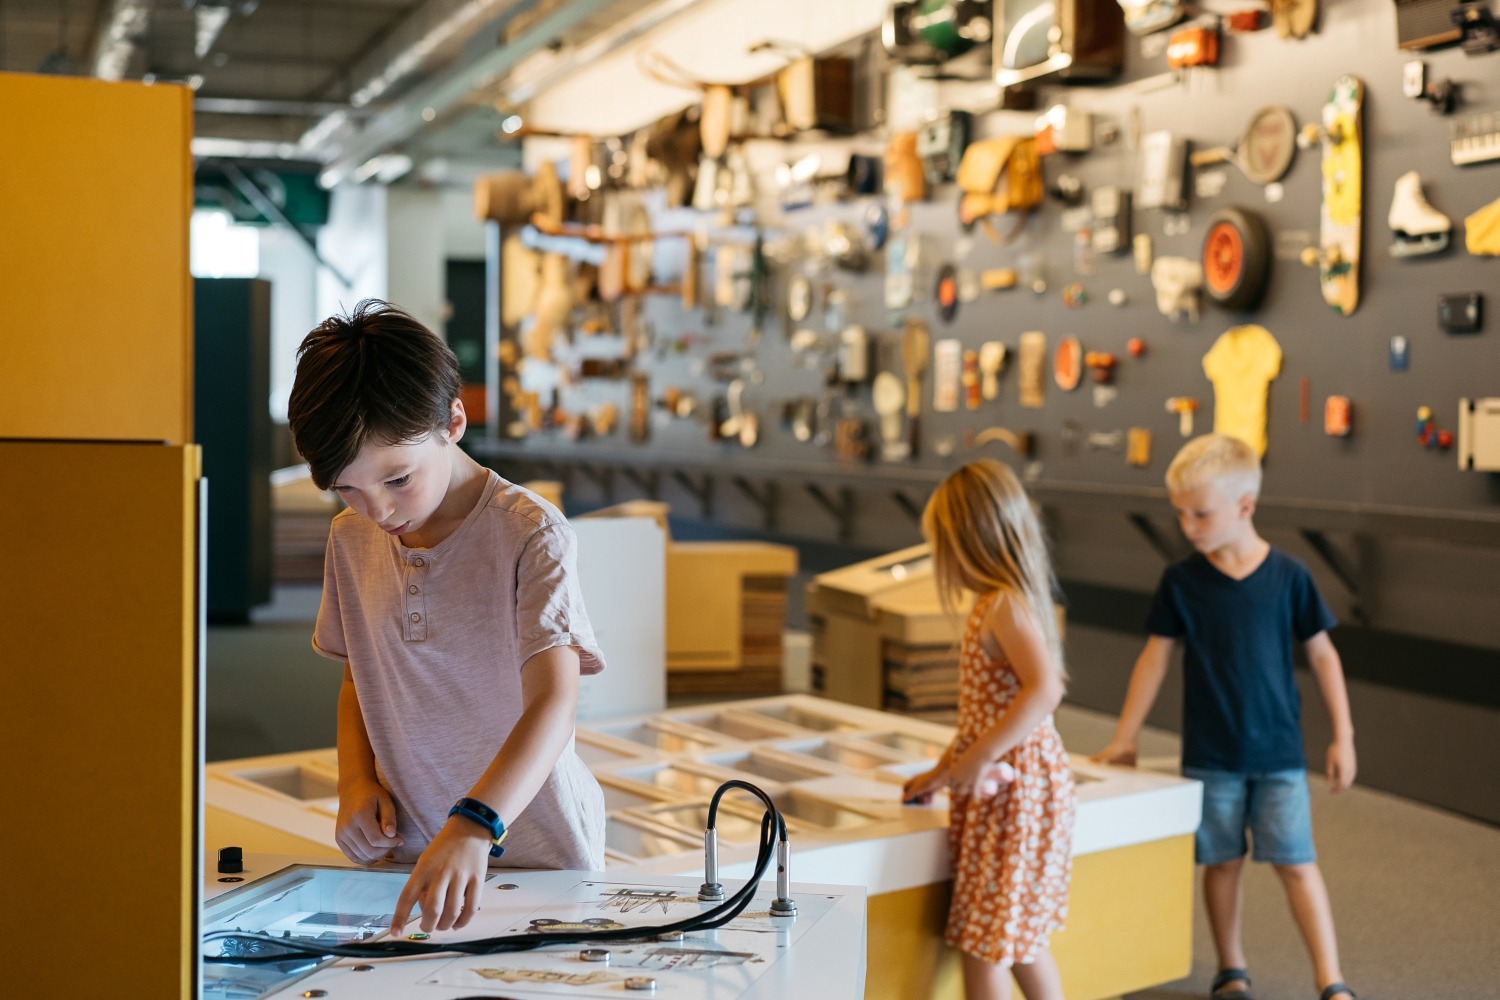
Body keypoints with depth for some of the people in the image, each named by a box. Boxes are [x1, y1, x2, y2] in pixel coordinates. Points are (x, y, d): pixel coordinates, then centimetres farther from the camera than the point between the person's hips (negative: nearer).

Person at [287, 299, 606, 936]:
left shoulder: (529, 534, -12)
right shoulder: (351, 540, 7)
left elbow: (553, 704, -22)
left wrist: (473, 826, -36)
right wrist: (356, 780, 2)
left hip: (536, 855, -4)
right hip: (401, 859, 4)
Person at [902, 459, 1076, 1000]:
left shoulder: (1003, 605, -18)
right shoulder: (1005, 601, 12)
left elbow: (1044, 690, -32)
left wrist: (977, 760, -28)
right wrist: (942, 772, 20)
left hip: (1011, 789, -10)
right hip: (1018, 788, 10)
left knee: (983, 941, -1)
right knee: (1021, 940, 19)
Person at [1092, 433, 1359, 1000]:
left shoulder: (1287, 576, -6)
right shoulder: (1180, 582, -4)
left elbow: (1322, 655, 2)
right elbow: (1155, 658, 3)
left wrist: (1342, 736, 1)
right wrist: (1124, 740, 4)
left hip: (1279, 752, -1)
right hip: (1210, 755, 1)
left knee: (1296, 862, -2)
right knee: (1223, 862, 9)